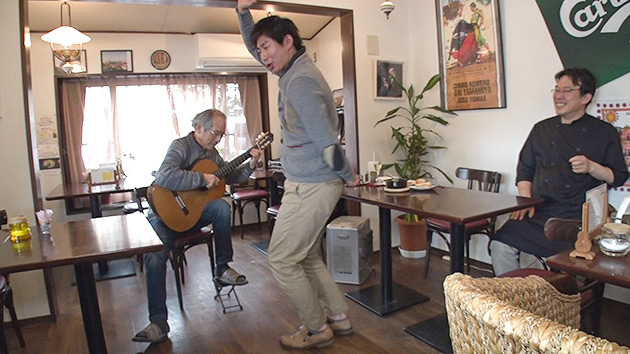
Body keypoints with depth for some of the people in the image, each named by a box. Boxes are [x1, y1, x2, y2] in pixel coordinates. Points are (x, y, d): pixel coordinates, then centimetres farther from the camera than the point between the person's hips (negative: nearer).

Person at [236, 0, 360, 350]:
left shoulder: (300, 81, -19)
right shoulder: (293, 70, 12)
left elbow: (326, 141, -23)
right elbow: (253, 45, 27)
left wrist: (347, 175, -8)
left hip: (310, 187, -10)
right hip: (308, 184, 10)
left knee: (282, 260, 1)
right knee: (307, 257, 18)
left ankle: (316, 329, 16)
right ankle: (338, 318, 30)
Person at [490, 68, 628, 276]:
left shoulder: (604, 132, 9)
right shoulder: (542, 129, 17)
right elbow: (525, 169, 18)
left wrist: (591, 167, -10)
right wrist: (526, 200, 3)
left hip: (579, 215, -2)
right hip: (539, 212, 3)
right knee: (500, 245, -18)